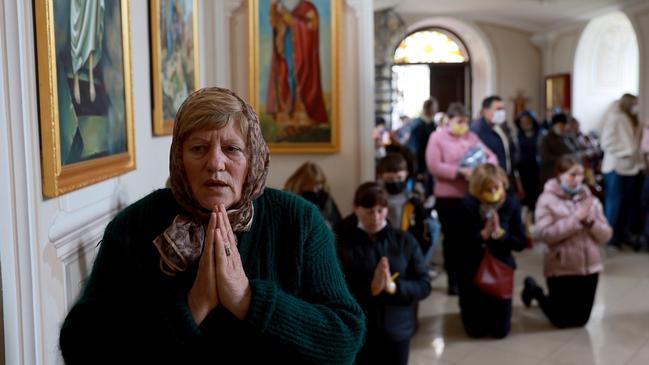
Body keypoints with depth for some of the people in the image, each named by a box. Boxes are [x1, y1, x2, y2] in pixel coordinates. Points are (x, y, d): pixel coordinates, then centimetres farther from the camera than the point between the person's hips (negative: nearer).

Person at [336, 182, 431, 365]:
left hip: (396, 331, 2)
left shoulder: (404, 241, 1)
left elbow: (424, 285, -2)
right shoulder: (343, 243, -7)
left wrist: (394, 287, -19)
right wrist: (371, 288, -27)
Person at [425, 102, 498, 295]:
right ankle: (453, 279, 14)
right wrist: (460, 171, -21)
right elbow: (434, 166, -13)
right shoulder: (437, 137, -1)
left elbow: (491, 156, 12)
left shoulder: (471, 136, 14)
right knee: (452, 238, 3)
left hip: (471, 196, 4)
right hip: (448, 197, -4)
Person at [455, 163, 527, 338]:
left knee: (500, 331, 5)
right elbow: (459, 245, -18)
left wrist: (500, 233, -24)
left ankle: (492, 309, 40)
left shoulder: (512, 204, -10)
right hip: (472, 270, -1)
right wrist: (484, 233, -27)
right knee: (476, 331, 4)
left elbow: (521, 243, -8)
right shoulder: (467, 206, -15)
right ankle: (467, 307, 39)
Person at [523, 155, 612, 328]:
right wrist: (576, 219, -21)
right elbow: (544, 234, -20)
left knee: (580, 320, 11)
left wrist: (590, 221, -16)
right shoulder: (547, 199, -9)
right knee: (562, 320, 4)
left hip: (589, 267, 5)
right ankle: (534, 290, 30)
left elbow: (605, 235, 3)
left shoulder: (591, 199, 4)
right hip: (561, 268, -4)